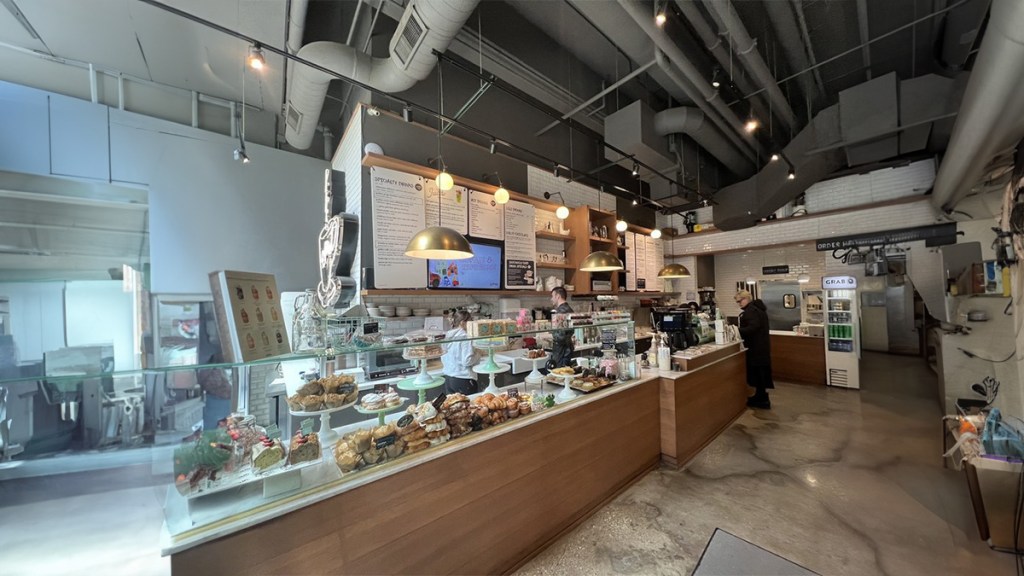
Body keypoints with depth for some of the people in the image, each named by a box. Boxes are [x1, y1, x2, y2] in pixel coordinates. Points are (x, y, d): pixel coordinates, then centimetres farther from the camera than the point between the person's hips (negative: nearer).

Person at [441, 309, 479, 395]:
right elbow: (467, 361, -19)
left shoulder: (448, 336, 7)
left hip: (448, 378, 7)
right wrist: (477, 356, -3)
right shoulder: (465, 337, -15)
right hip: (463, 379, -7)